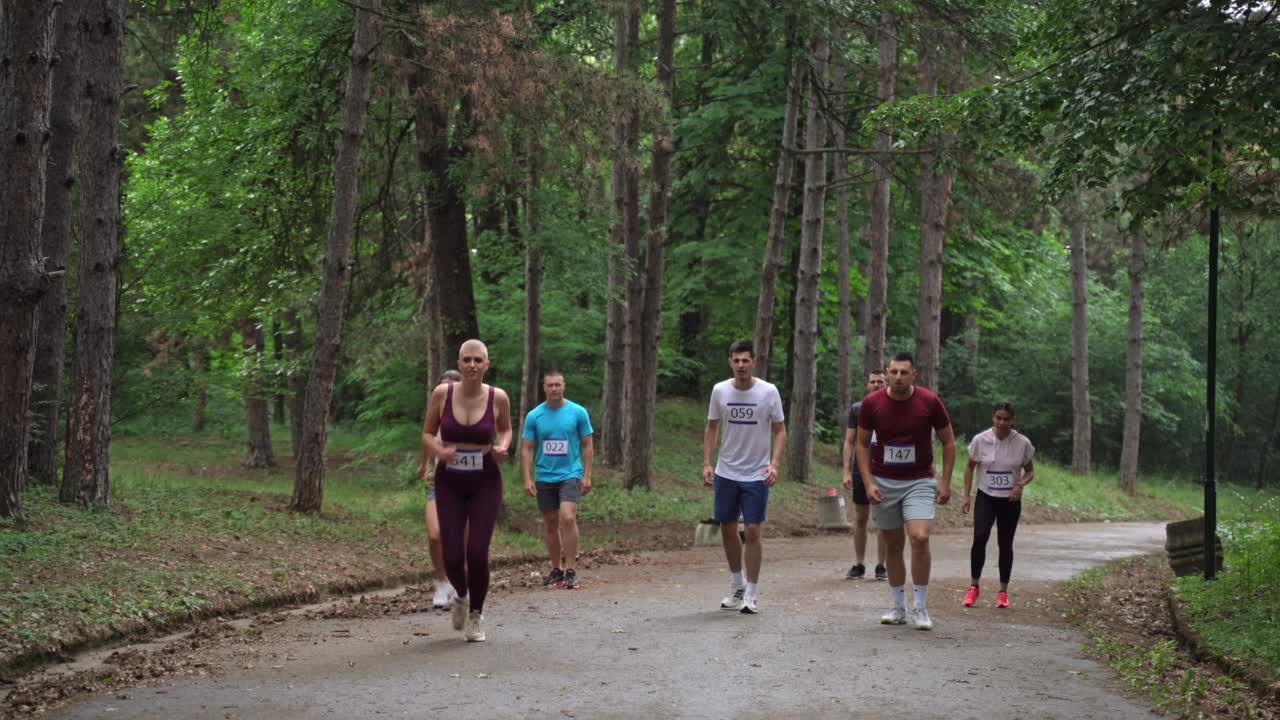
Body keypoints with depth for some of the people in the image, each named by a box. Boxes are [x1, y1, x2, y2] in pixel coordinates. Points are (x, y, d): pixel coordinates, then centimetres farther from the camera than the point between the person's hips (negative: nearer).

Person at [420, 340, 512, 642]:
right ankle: (461, 596, 32)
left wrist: (503, 447, -8)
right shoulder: (442, 393, -7)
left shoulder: (498, 398, -7)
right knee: (452, 557, -4)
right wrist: (439, 451, -16)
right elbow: (427, 434, 5)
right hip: (449, 483, 1)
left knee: (477, 553, -8)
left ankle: (476, 615, 18)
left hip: (485, 483, -1)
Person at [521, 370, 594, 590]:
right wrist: (527, 479, -3)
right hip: (544, 477, 3)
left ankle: (571, 571, -14)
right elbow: (527, 449, 4)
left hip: (570, 474, -3)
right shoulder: (534, 416, 2)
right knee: (550, 524, 9)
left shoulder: (578, 412, -1)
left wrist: (587, 476, -2)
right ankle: (556, 570, 22)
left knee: (568, 517, -20)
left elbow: (586, 445, 3)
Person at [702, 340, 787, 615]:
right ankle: (737, 586, 27)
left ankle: (751, 594, 3)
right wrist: (706, 463, 0)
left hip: (756, 475, -3)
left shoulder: (769, 392, -7)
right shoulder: (720, 391, 0)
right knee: (727, 529, 9)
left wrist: (774, 464, -15)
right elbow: (711, 428, 10)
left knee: (751, 531, -6)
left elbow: (780, 430, -2)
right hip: (726, 473, 3)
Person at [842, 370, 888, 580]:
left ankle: (881, 566, 8)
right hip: (861, 470, 1)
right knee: (860, 519, 6)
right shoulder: (857, 409, 7)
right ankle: (858, 565, 13)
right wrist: (846, 471, -1)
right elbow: (849, 442, 7)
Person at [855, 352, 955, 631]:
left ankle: (920, 608, -6)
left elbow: (948, 442, 2)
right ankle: (898, 608, 20)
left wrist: (945, 481, -5)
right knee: (892, 545, 7)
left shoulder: (930, 402, -8)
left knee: (920, 538, -19)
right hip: (883, 483, 2)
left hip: (919, 482, -2)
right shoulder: (871, 403, -5)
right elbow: (862, 444, 4)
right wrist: (868, 482, -6)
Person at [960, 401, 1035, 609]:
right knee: (979, 538, -17)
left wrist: (1020, 484, -17)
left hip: (1010, 501, 1)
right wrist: (966, 495, 0)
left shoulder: (1022, 443, -8)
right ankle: (974, 587, -4)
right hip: (986, 498, -1)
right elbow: (970, 467, 5)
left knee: (1005, 544, 6)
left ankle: (1003, 592, 18)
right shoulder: (980, 440, -8)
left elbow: (1030, 471, 5)